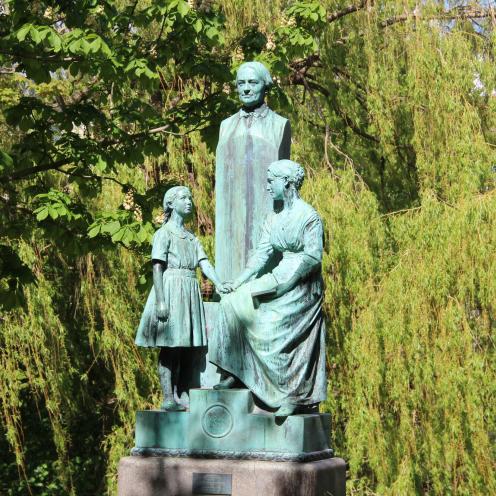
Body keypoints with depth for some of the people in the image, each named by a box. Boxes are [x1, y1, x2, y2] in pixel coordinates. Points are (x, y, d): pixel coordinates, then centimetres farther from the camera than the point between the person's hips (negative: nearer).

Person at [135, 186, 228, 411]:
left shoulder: (191, 237, 19)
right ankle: (168, 399, -5)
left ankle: (177, 397, 11)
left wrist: (218, 284, -11)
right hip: (171, 290, -7)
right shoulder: (164, 233, -3)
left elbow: (205, 263, 7)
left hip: (190, 293, 7)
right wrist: (160, 301, -19)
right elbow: (157, 268, -10)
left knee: (182, 346, 7)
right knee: (169, 348, -6)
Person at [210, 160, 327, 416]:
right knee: (233, 301, -8)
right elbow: (261, 254, 8)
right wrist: (238, 282, -4)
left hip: (302, 285, -7)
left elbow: (313, 257, -15)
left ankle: (294, 397, -7)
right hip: (279, 280, 7)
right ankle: (232, 372, -8)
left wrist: (279, 279, -19)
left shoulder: (308, 215, -8)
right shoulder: (274, 219, 14)